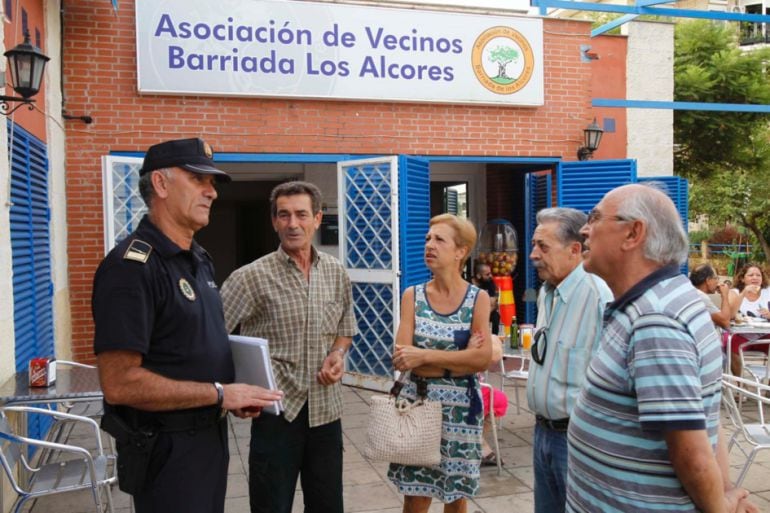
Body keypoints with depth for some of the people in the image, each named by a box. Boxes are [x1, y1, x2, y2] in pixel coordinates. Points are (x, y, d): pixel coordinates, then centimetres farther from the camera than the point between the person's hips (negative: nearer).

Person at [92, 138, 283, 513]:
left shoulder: (199, 259, 8)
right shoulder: (132, 266, -20)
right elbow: (120, 383, -26)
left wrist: (235, 397, 0)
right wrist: (219, 394, -19)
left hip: (210, 435, 9)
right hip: (166, 448, -8)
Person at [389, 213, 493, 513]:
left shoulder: (478, 298, -5)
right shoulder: (412, 296, -2)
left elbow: (482, 358, -16)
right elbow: (402, 358, -12)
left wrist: (424, 356, -19)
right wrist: (460, 359, -16)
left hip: (460, 408, -1)